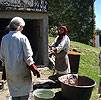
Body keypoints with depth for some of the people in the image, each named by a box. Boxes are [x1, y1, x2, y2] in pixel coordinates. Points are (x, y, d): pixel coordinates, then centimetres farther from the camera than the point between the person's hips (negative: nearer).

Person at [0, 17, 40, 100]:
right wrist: (34, 68, -5)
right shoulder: (22, 38, -12)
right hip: (22, 71, -5)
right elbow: (28, 56, -14)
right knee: (24, 93, 11)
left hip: (9, 71, 5)